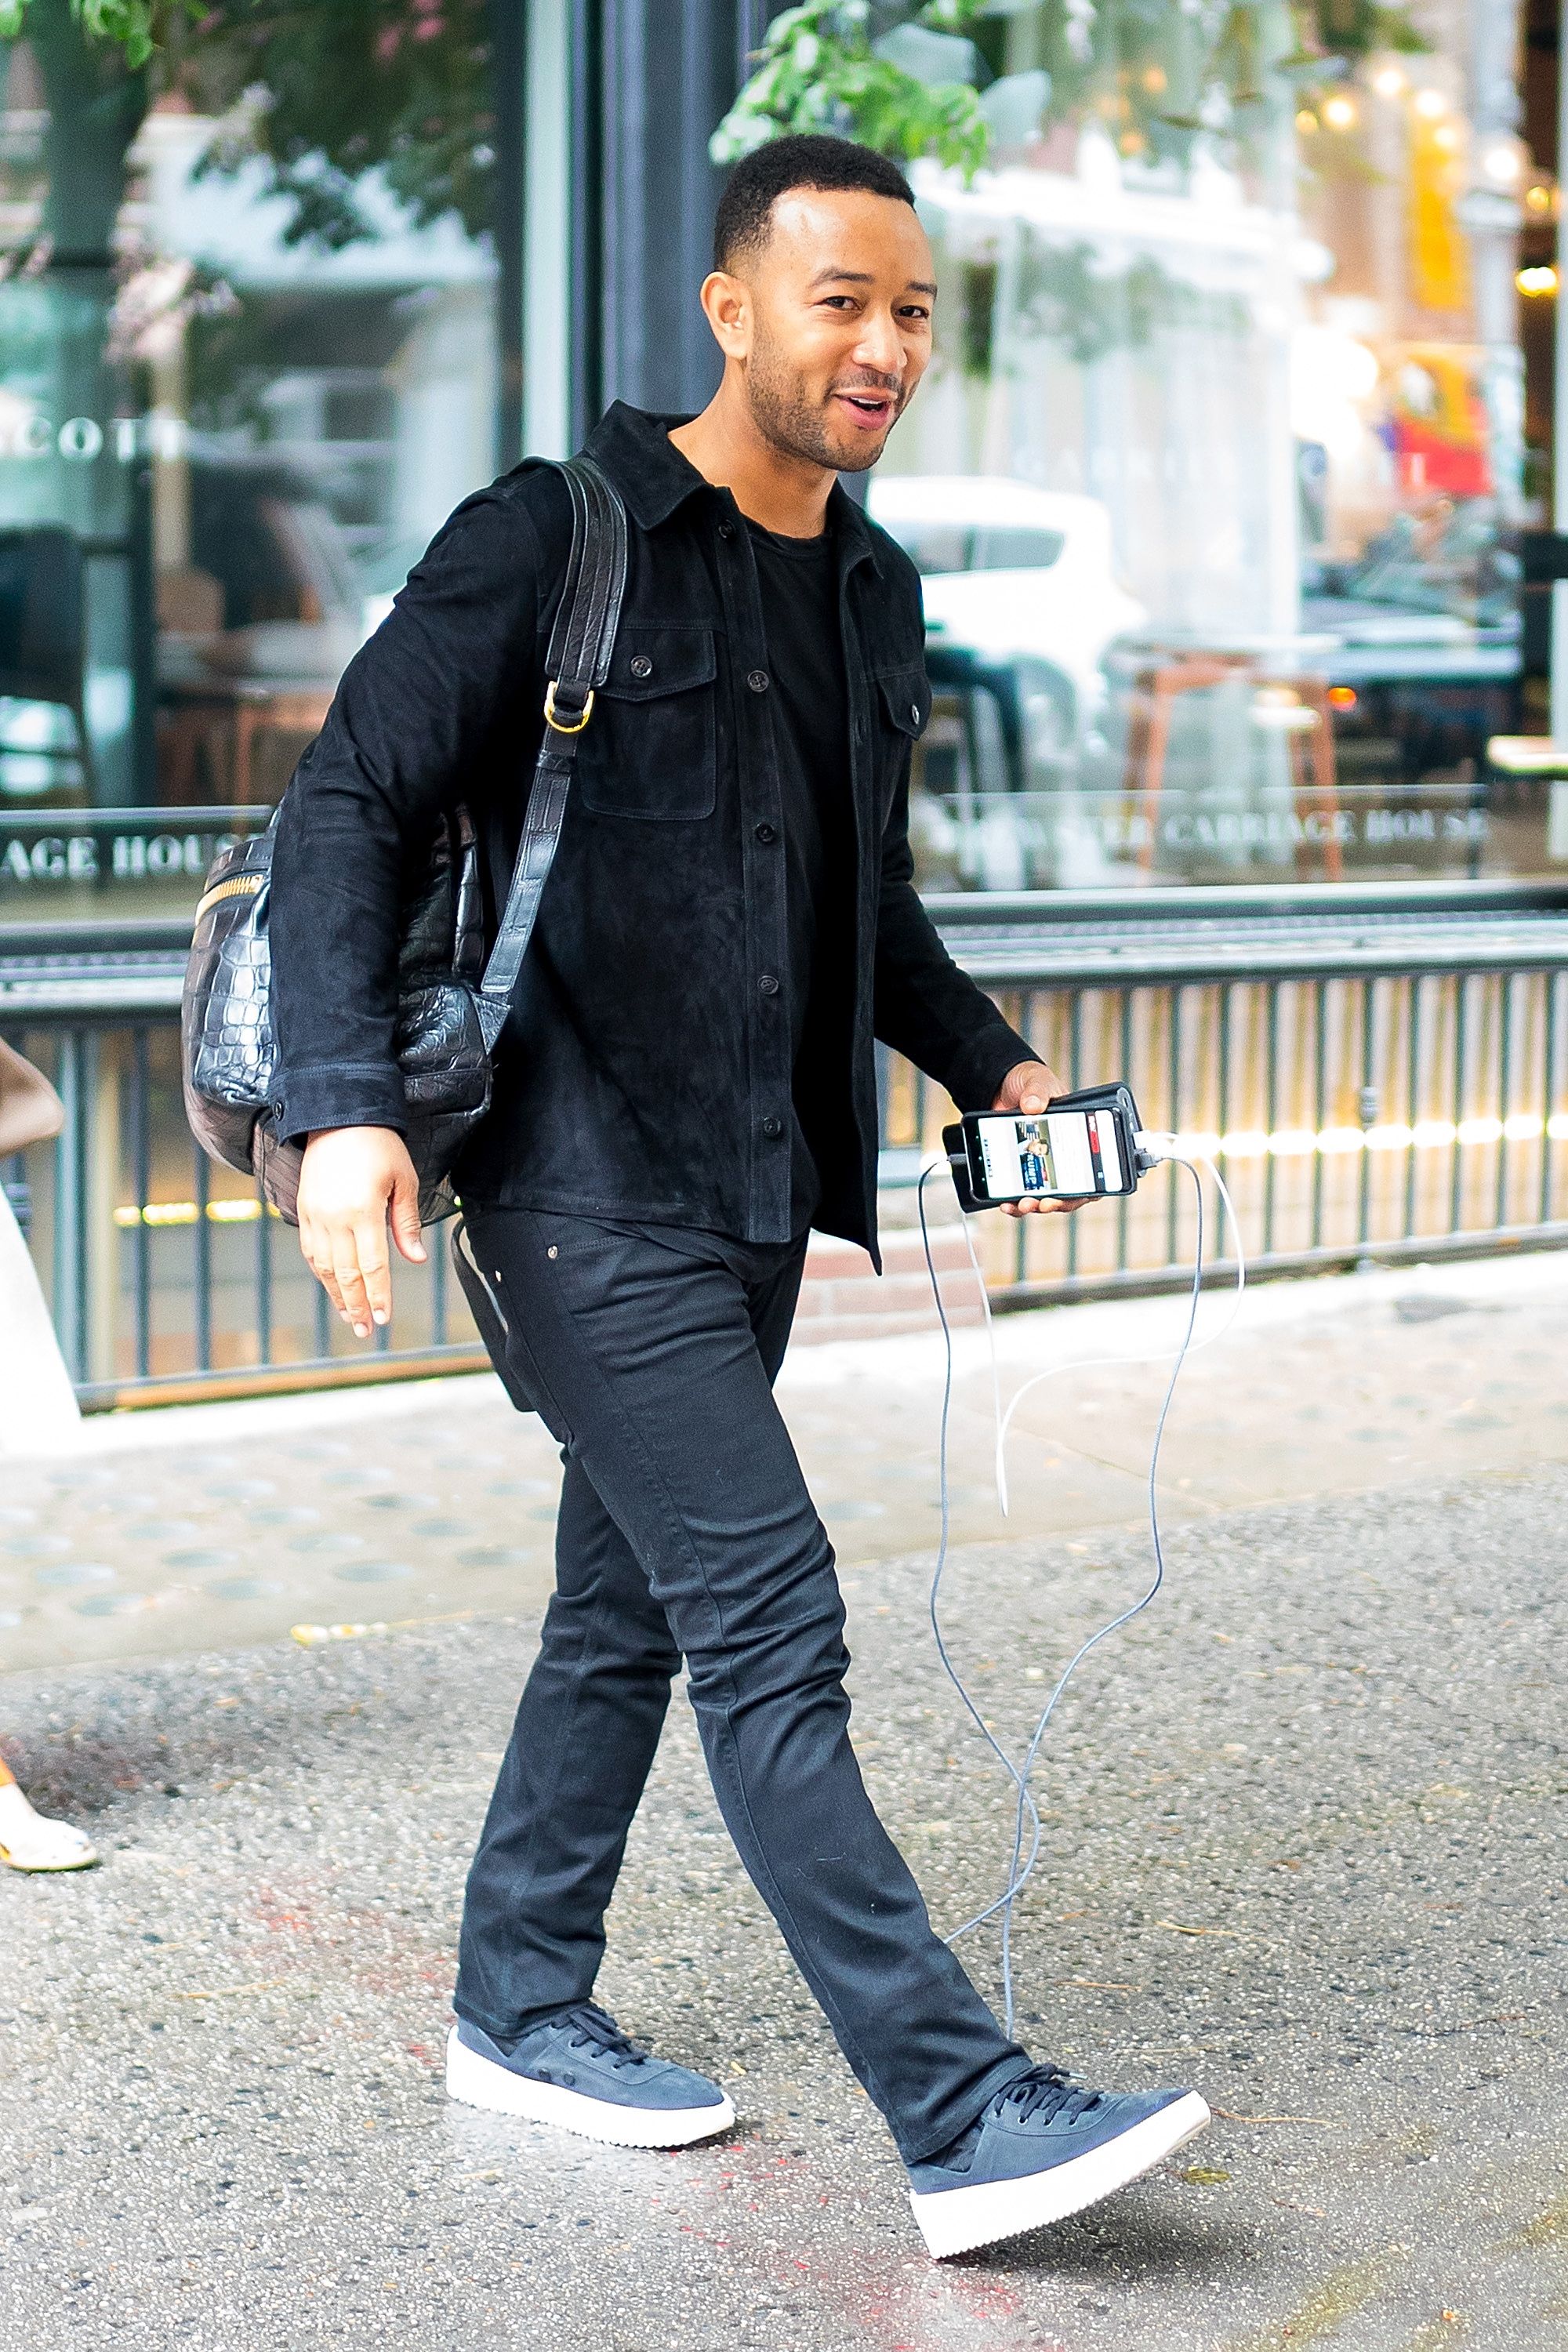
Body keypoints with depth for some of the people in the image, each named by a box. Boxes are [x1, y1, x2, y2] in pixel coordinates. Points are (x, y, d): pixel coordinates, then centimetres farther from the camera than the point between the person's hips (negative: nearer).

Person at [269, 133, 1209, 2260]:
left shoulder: (873, 590, 13)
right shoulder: (554, 541, -9)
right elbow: (348, 804, -12)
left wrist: (988, 1062, 13)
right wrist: (345, 1106, -22)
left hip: (754, 1189, 8)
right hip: (589, 1183, -8)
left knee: (631, 1608, 16)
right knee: (768, 1622, -11)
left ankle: (522, 2008, 31)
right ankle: (968, 2120, -11)